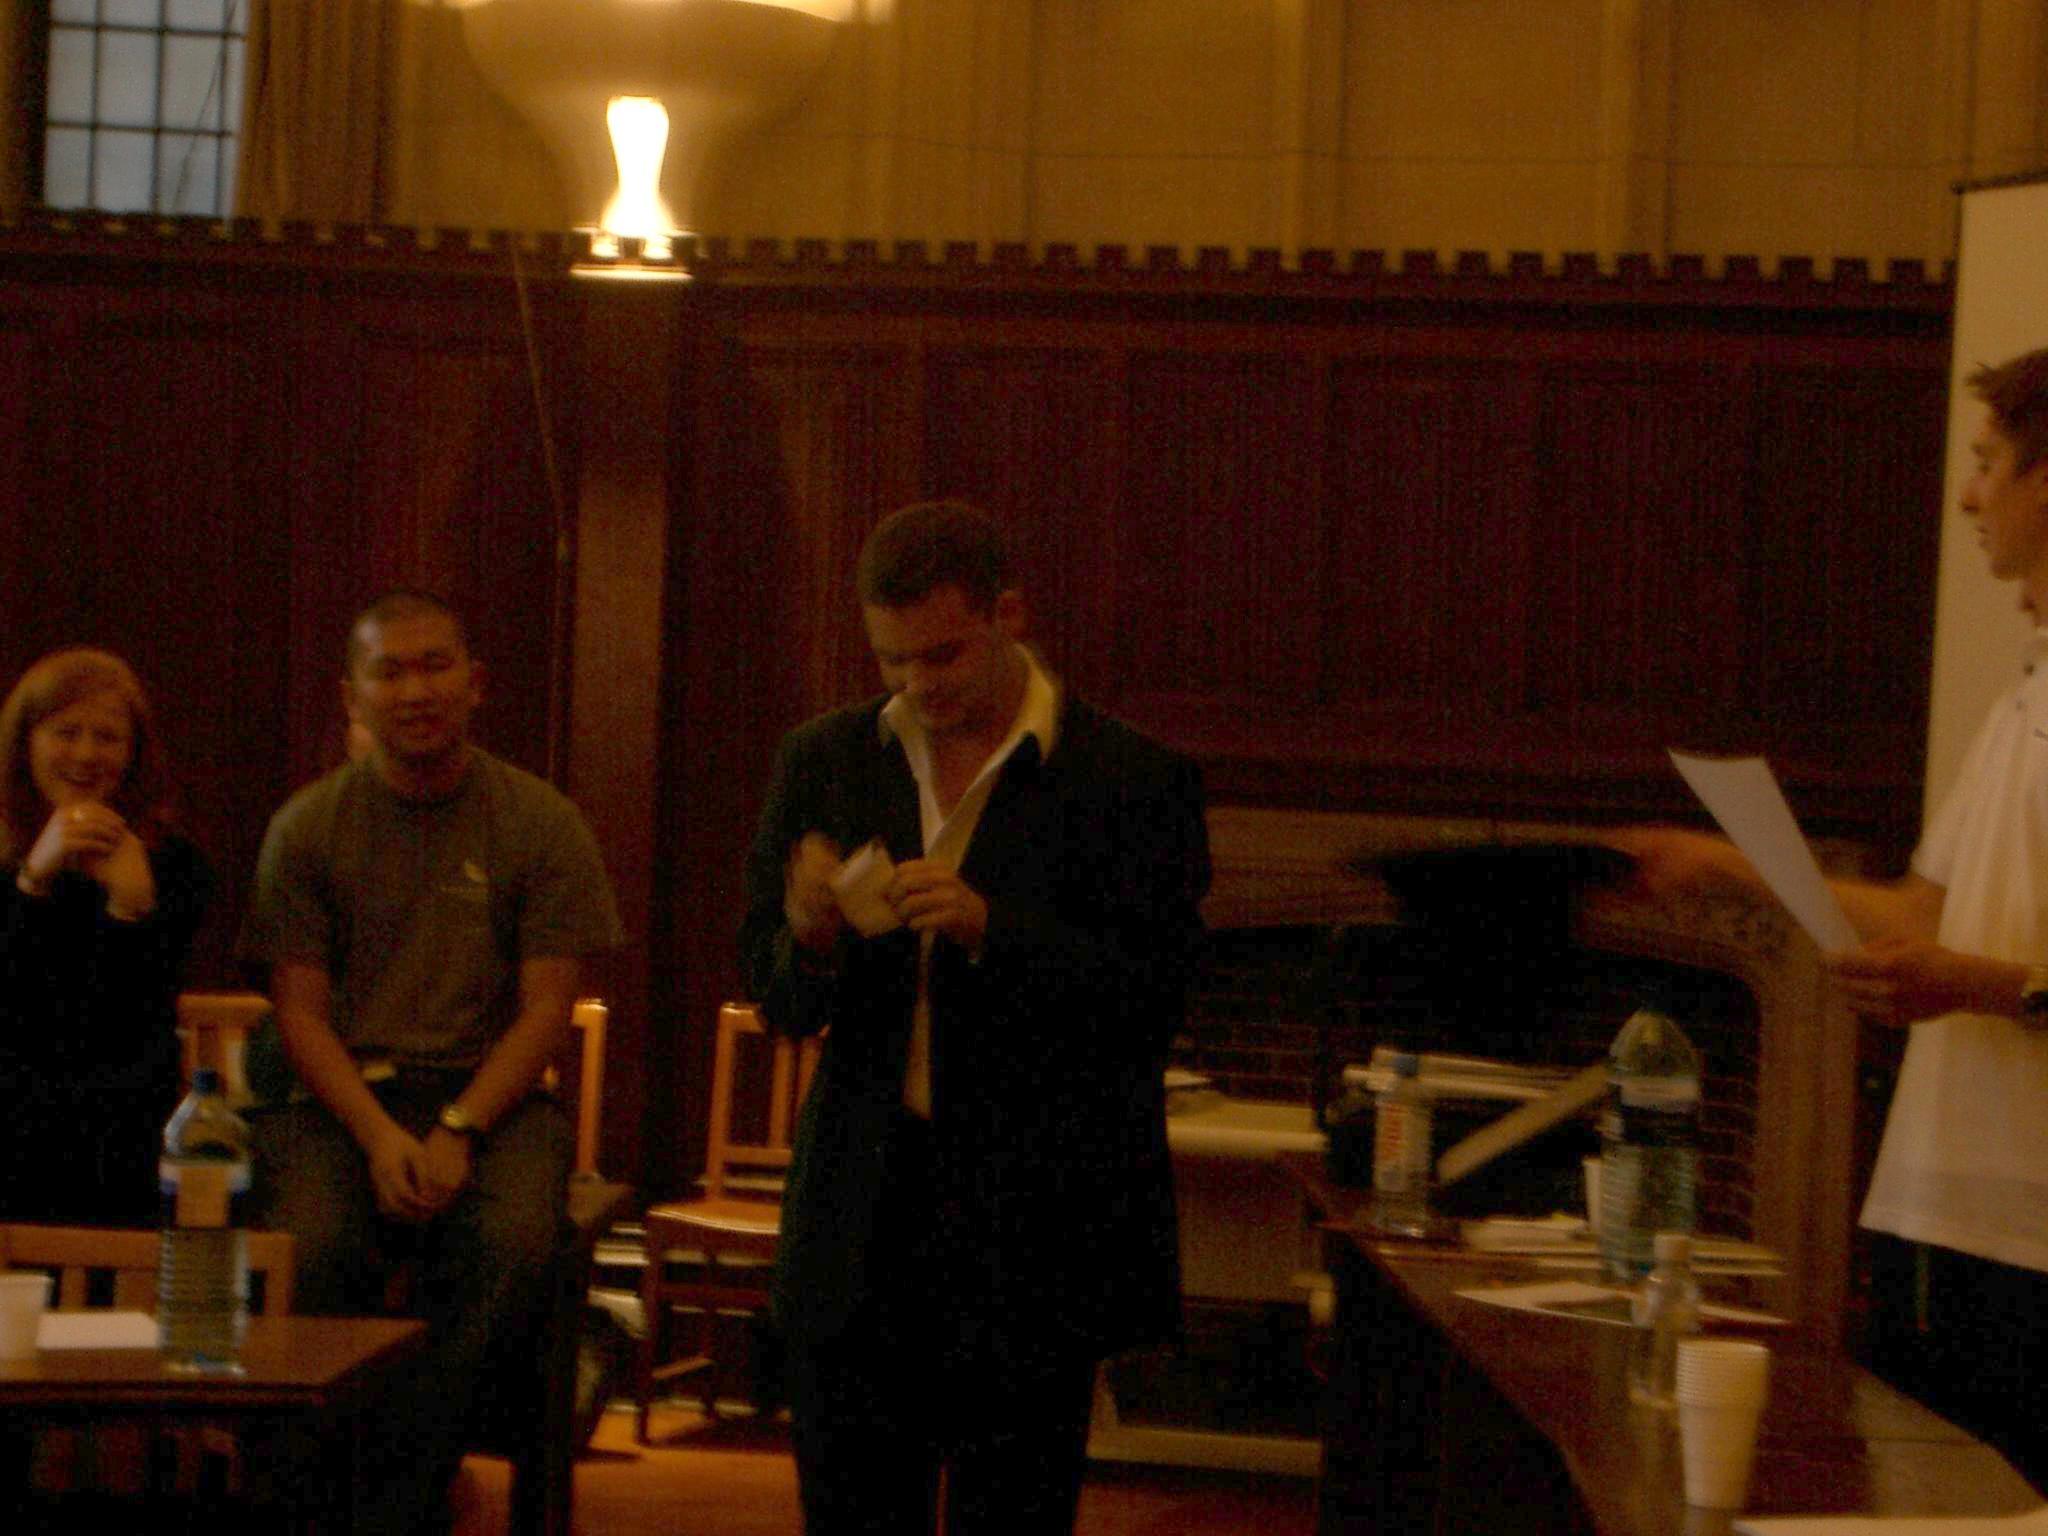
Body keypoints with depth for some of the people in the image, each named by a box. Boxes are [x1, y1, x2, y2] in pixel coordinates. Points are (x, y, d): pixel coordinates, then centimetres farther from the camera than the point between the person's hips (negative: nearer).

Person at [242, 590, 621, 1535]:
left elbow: (546, 1011, 1)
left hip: (488, 1094, 0)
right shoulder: (307, 828, 7)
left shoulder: (541, 826, 5)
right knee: (311, 1244, -32)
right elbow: (300, 1010, 3)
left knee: (514, 1240, -32)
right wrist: (378, 1136, -14)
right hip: (341, 1096, 0)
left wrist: (459, 1132, -15)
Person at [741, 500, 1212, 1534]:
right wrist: (811, 938, -16)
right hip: (861, 1230, 3)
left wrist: (991, 930, -23)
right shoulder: (823, 766, 7)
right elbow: (777, 1000, 8)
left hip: (1035, 1231, -3)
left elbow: (1154, 1000, -10)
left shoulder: (1134, 781, -5)